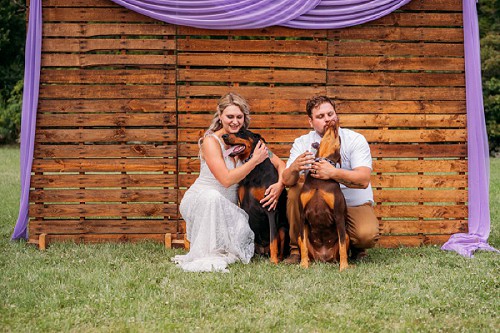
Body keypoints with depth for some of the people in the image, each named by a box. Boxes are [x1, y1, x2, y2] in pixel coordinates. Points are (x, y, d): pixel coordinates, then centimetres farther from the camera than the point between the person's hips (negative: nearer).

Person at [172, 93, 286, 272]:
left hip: (227, 207, 5)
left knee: (244, 233, -24)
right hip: (199, 201, -4)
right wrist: (255, 160, -23)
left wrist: (279, 186, -19)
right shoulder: (211, 141, -17)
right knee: (212, 196, -39)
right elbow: (226, 180, -25)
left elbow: (280, 164, 1)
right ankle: (206, 256, -25)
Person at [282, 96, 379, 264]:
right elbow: (287, 180, -16)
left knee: (367, 235, -31)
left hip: (354, 204, -2)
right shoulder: (302, 143, -4)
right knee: (296, 189, -24)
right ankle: (296, 248, -8)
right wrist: (295, 168, -41)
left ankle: (354, 245, 10)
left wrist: (333, 173, -43)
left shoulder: (355, 140, -12)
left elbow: (364, 180, -26)